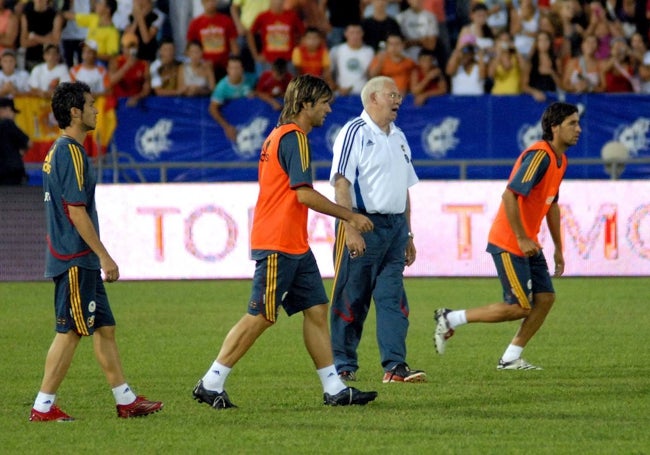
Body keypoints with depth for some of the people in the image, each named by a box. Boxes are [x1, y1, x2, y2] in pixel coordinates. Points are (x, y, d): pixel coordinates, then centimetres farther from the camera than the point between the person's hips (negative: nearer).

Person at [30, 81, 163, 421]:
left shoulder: (59, 151, 15)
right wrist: (104, 256, -18)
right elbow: (76, 211, -21)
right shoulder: (71, 153, -16)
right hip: (74, 260, -10)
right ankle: (43, 407, -3)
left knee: (104, 328, 12)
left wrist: (98, 257, 23)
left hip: (81, 262, 10)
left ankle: (126, 401, 16)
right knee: (70, 332, -6)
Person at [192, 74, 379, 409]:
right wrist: (350, 217, -13)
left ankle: (334, 389, 8)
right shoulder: (293, 137, -14)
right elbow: (304, 193, -20)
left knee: (316, 310, 7)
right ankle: (210, 384, -1)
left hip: (295, 246, 10)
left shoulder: (280, 136, 17)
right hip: (277, 245, -10)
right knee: (260, 317, -7)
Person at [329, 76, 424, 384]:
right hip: (363, 224, -7)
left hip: (395, 226, 7)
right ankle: (343, 365, 7)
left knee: (393, 298, 0)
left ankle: (395, 366, -4)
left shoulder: (398, 138, 17)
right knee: (351, 299, -1)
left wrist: (408, 236, 20)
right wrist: (350, 230, -20)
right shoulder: (354, 133, -7)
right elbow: (341, 184, -13)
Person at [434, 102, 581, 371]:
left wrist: (558, 248, 23)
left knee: (546, 297, 3)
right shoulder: (539, 155, -21)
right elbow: (509, 196, -27)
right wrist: (522, 239, -24)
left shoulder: (559, 160, 11)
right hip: (508, 244, -10)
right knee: (519, 307, -8)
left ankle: (511, 359, 10)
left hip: (528, 244, 10)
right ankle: (450, 319, 3)